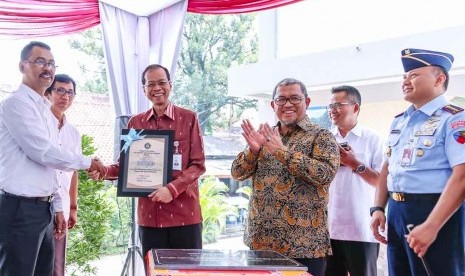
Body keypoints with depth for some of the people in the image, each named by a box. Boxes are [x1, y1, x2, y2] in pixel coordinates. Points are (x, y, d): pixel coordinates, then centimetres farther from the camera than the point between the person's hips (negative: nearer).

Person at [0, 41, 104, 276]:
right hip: (19, 209, -9)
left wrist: (57, 207, 18)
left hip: (42, 208, 9)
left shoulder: (45, 110, 16)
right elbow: (44, 153, -18)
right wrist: (88, 162, -5)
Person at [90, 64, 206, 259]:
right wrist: (105, 171, -9)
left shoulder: (188, 118, 1)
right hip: (149, 213, 2)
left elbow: (198, 164, -3)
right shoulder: (135, 123, 9)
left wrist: (172, 189, -17)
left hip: (184, 212, -2)